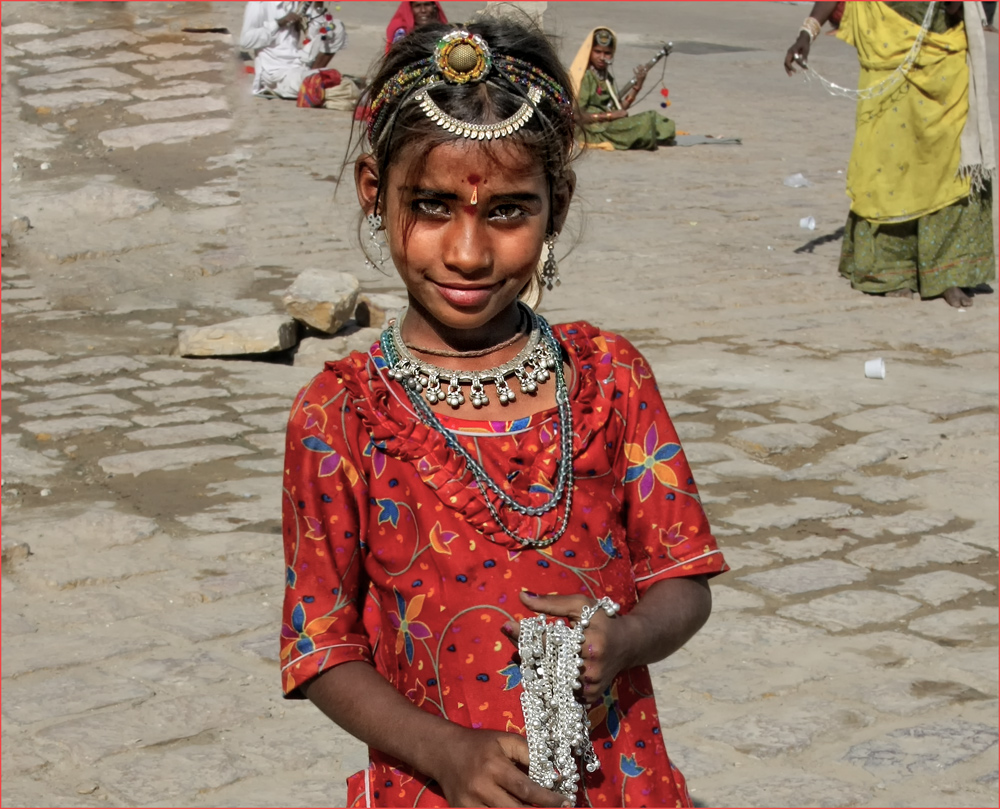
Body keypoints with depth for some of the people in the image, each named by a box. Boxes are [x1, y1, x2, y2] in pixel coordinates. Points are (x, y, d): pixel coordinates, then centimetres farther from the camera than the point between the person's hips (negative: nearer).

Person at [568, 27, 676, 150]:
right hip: (595, 130, -8)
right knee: (645, 121, -19)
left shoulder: (607, 77, 14)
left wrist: (638, 84, 4)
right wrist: (611, 115, -15)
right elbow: (579, 115, -18)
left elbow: (621, 107, 11)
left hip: (613, 125, 8)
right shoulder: (585, 76, -11)